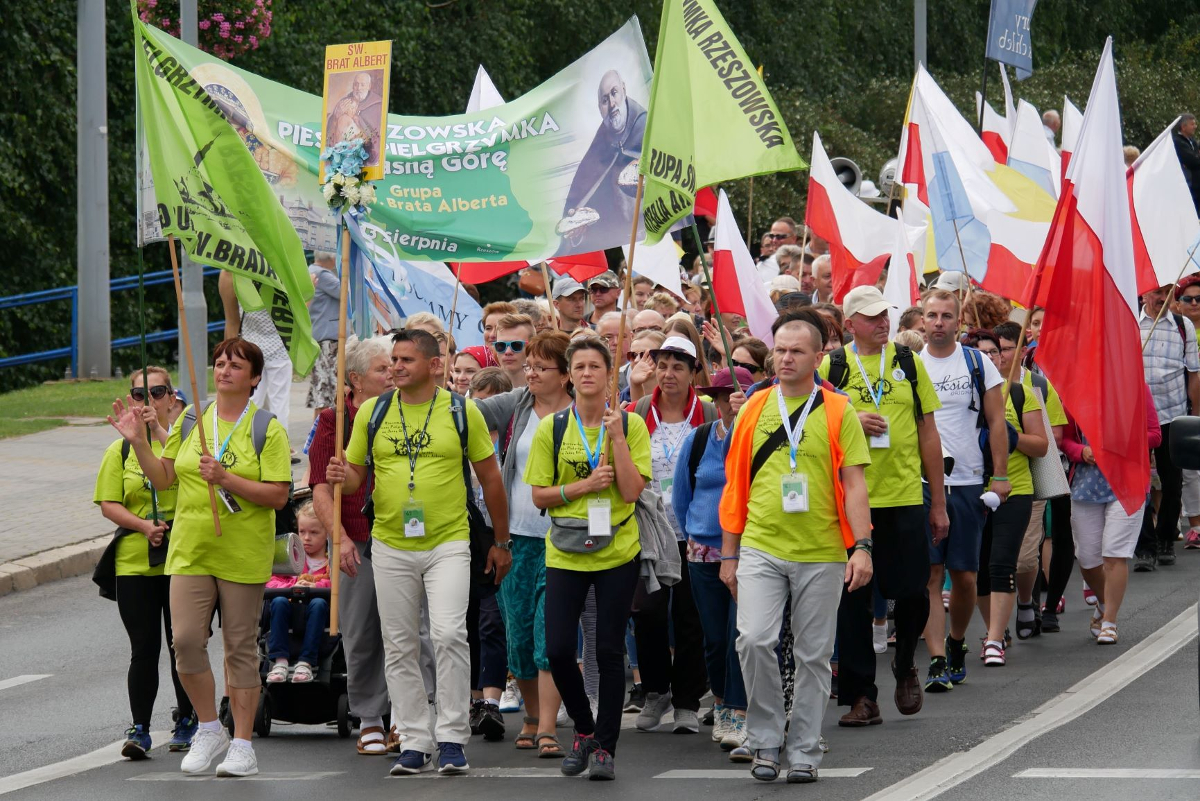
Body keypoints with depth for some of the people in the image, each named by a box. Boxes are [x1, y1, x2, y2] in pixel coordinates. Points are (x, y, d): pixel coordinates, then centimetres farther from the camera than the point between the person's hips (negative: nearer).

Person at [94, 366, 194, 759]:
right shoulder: (121, 450, 9)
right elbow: (108, 504, 3)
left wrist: (160, 431, -21)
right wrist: (143, 526, -13)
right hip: (135, 563, 1)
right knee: (144, 649, -3)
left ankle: (187, 723, 20)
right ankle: (139, 729, -1)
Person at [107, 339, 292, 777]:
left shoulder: (267, 429, -2)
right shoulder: (190, 422, 10)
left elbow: (278, 495, -9)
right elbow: (162, 478, 12)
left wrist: (227, 478, -19)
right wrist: (138, 441, -1)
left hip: (243, 555, -3)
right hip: (190, 552, 3)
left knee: (240, 647, 1)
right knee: (186, 641, -7)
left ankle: (242, 745, 8)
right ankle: (209, 730, 11)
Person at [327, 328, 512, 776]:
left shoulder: (462, 412, 0)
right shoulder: (372, 412, 6)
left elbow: (490, 478, 7)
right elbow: (356, 476, 13)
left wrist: (501, 542, 10)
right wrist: (342, 476, -12)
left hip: (448, 544, -3)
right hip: (390, 549, 3)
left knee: (448, 634, -16)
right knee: (399, 647, 4)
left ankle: (452, 739, -8)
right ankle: (414, 743, 11)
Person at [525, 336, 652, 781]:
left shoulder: (631, 425, -1)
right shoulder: (552, 428, 2)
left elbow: (631, 490, -11)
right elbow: (539, 495, 2)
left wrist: (617, 436, -16)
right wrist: (582, 486, -12)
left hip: (617, 552, -1)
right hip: (565, 555, 1)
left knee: (609, 651, 0)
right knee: (558, 649, -4)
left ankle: (604, 745, 10)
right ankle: (584, 729, 20)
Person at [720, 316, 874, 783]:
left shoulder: (837, 412, 1)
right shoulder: (754, 410, 7)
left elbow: (854, 483, -1)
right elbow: (736, 485, 11)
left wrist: (862, 547, -10)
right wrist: (729, 554, 10)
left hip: (821, 552, -1)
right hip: (760, 548, 1)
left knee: (813, 655, 4)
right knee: (754, 639, -15)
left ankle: (804, 752, 14)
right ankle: (764, 740, 0)